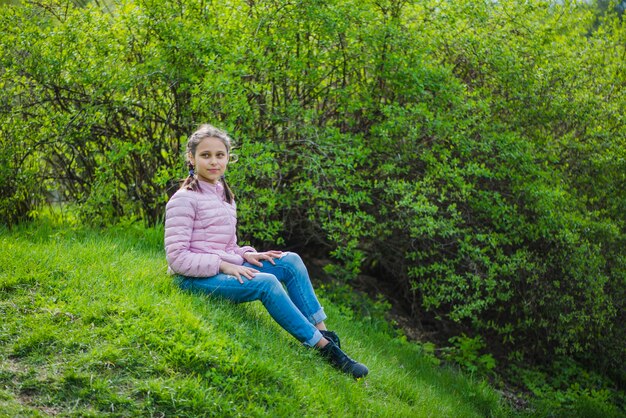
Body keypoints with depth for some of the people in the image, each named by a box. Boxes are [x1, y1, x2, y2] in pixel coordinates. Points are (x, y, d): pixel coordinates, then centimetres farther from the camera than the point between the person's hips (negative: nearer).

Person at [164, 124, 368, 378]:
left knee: (291, 261, -7)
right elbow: (176, 258, -18)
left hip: (223, 269, 9)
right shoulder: (184, 200, -12)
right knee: (266, 283, -29)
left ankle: (323, 333, -10)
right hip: (196, 279, -9)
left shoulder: (224, 195, 15)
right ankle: (325, 348, -25)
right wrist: (223, 265, -21)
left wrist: (245, 255, 1)